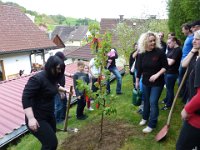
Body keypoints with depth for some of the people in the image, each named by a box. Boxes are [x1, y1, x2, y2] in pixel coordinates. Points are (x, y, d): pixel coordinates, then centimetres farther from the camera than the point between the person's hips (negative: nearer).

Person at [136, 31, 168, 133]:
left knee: (153, 102, -2)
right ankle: (145, 117, 39)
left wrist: (157, 75, -25)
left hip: (157, 82, -4)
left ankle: (152, 124, 12)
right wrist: (137, 81, 8)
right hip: (146, 82, 4)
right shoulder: (142, 54, -4)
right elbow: (139, 69, 4)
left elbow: (165, 66, -10)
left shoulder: (160, 52, -15)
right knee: (146, 100, 18)